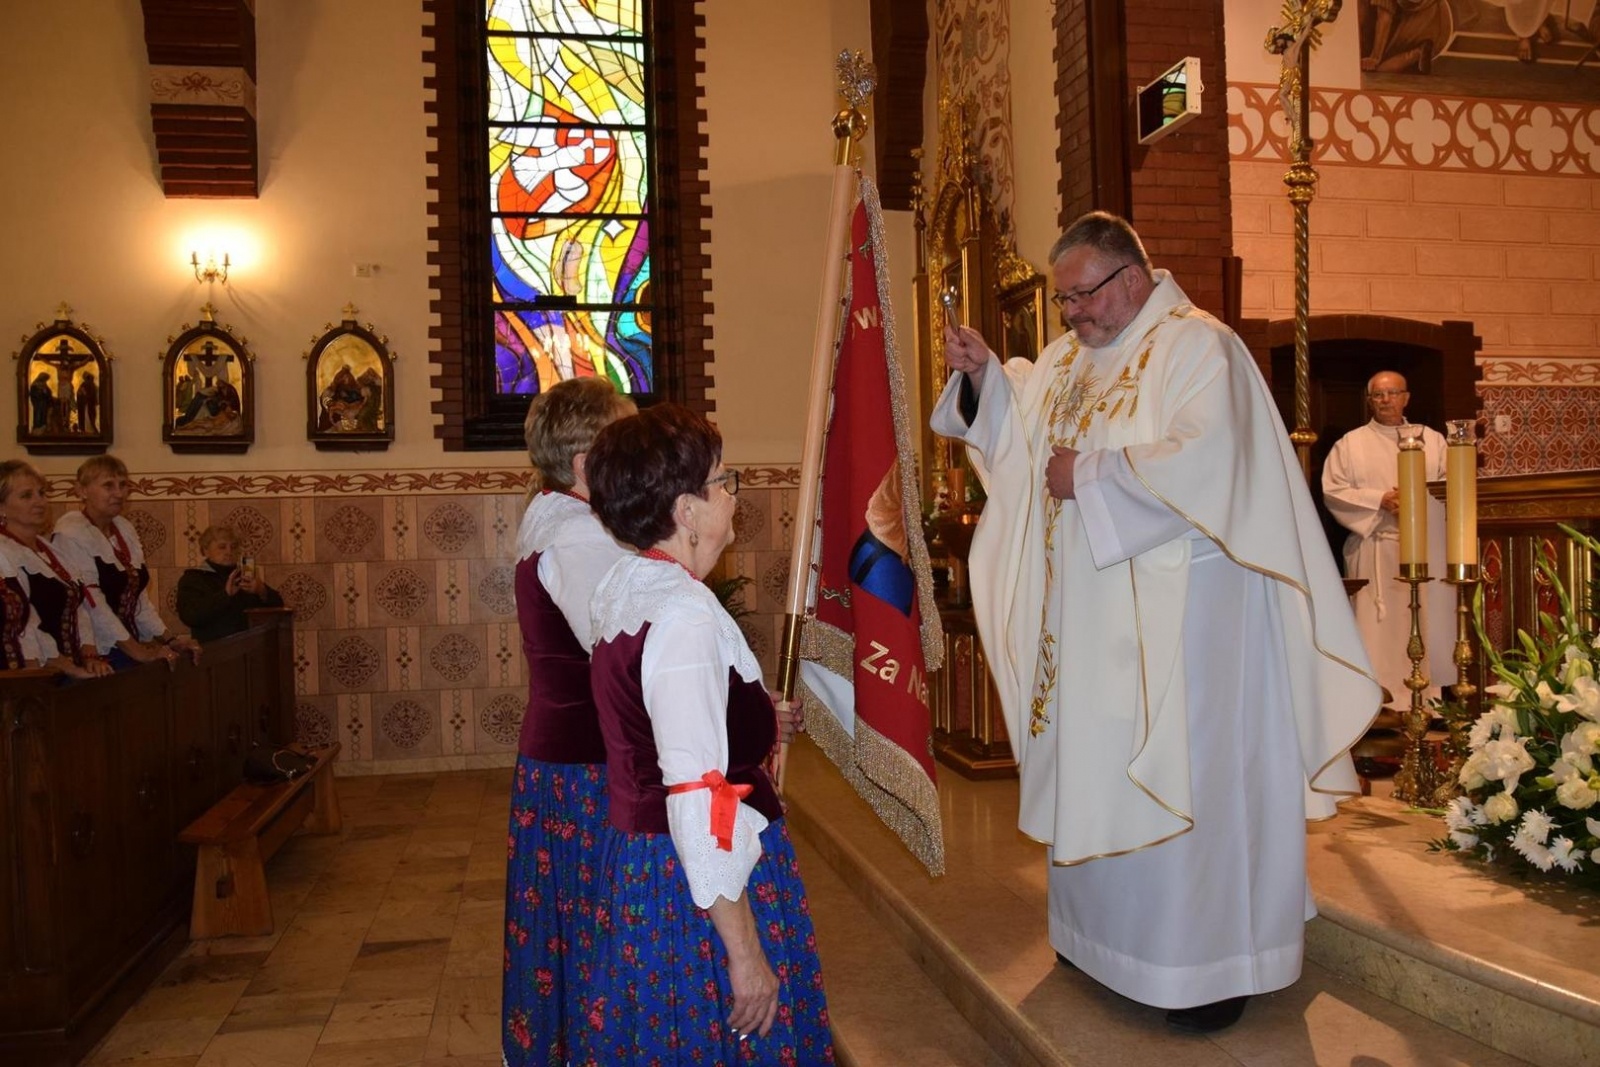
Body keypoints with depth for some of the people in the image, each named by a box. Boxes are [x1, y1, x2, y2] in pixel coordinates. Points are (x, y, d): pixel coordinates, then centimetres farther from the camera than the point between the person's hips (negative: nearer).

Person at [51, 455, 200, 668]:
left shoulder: (125, 528, 13)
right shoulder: (71, 534, -9)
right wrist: (138, 652, -19)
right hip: (95, 652, -7)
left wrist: (169, 639, 4)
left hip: (126, 646, 7)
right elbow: (92, 602, -16)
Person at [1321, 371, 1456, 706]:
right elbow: (1333, 491, -2)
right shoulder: (1350, 444, 6)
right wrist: (1380, 500, -13)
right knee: (1379, 631, -3)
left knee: (1429, 627, 3)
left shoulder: (1432, 439, 14)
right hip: (1375, 551, -2)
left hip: (1427, 549, 3)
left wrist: (1422, 495, -11)